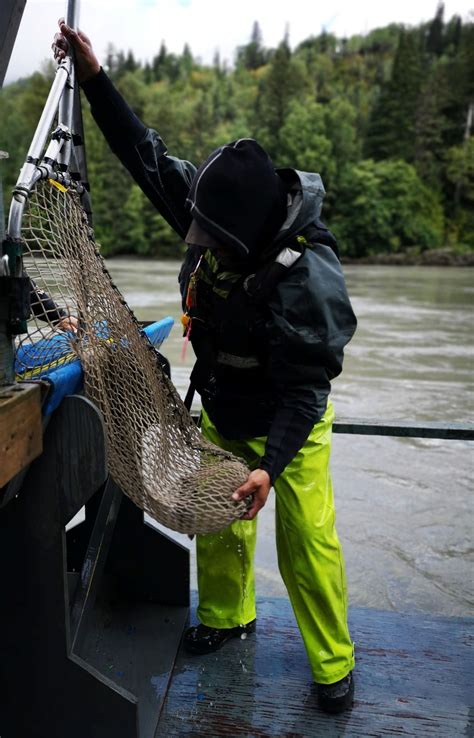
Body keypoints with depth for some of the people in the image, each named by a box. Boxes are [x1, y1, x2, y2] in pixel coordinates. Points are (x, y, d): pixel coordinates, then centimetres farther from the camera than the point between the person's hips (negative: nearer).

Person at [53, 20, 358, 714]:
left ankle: (333, 664, 25)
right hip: (222, 415, 6)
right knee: (217, 523, 16)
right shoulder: (216, 213, -13)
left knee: (307, 545, 1)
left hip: (290, 426, -6)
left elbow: (304, 391, -26)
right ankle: (227, 614, 44)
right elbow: (148, 155, -2)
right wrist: (95, 78, -6)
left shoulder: (308, 281, -32)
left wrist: (272, 467, -30)